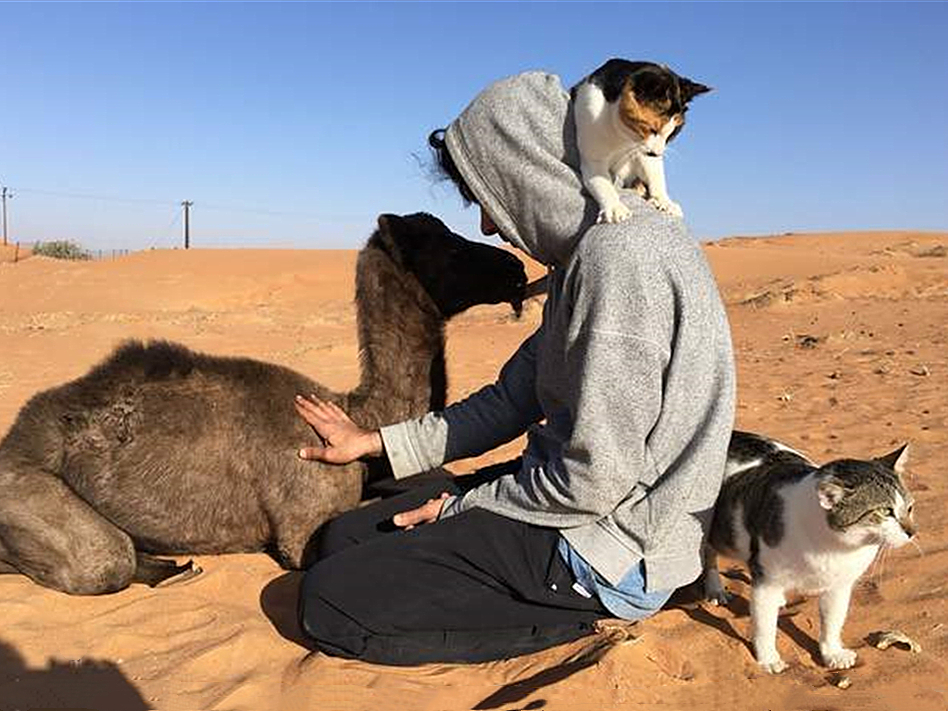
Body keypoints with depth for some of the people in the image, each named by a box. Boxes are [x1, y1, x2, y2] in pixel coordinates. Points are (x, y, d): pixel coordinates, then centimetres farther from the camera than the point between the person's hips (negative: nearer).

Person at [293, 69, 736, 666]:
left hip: (617, 552, -10)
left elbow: (594, 479, -24)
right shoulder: (590, 248, 10)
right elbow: (515, 399, 13)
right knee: (343, 538, 12)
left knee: (330, 600, -12)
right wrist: (375, 443, 16)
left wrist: (461, 506, -8)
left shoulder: (619, 254, -23)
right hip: (578, 505, 10)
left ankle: (578, 617, -4)